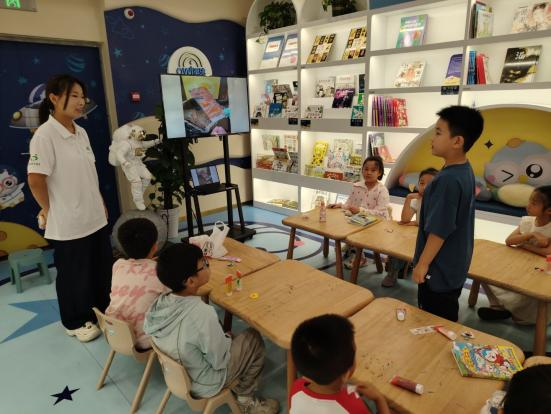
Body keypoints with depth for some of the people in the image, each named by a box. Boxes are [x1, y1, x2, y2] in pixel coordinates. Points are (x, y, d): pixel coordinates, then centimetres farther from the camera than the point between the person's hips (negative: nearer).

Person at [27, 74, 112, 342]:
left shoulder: (81, 133, 7)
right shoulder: (45, 135, -16)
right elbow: (35, 180, -17)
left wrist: (101, 203, 13)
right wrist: (48, 210, -6)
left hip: (95, 217, 7)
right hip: (68, 223, -7)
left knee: (103, 269, 18)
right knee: (74, 275, 10)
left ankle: (103, 309, 39)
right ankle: (76, 322, 31)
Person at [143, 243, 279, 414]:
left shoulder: (160, 302, -16)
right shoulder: (202, 314, -36)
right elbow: (220, 361, -25)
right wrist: (227, 338, -2)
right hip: (202, 386, -6)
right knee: (254, 338, 6)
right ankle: (245, 399, 18)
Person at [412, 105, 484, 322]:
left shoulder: (448, 180, -28)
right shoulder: (465, 171, 2)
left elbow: (439, 230, -25)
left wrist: (423, 264, -15)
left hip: (439, 270, -9)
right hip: (453, 266, 9)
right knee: (445, 324, 25)